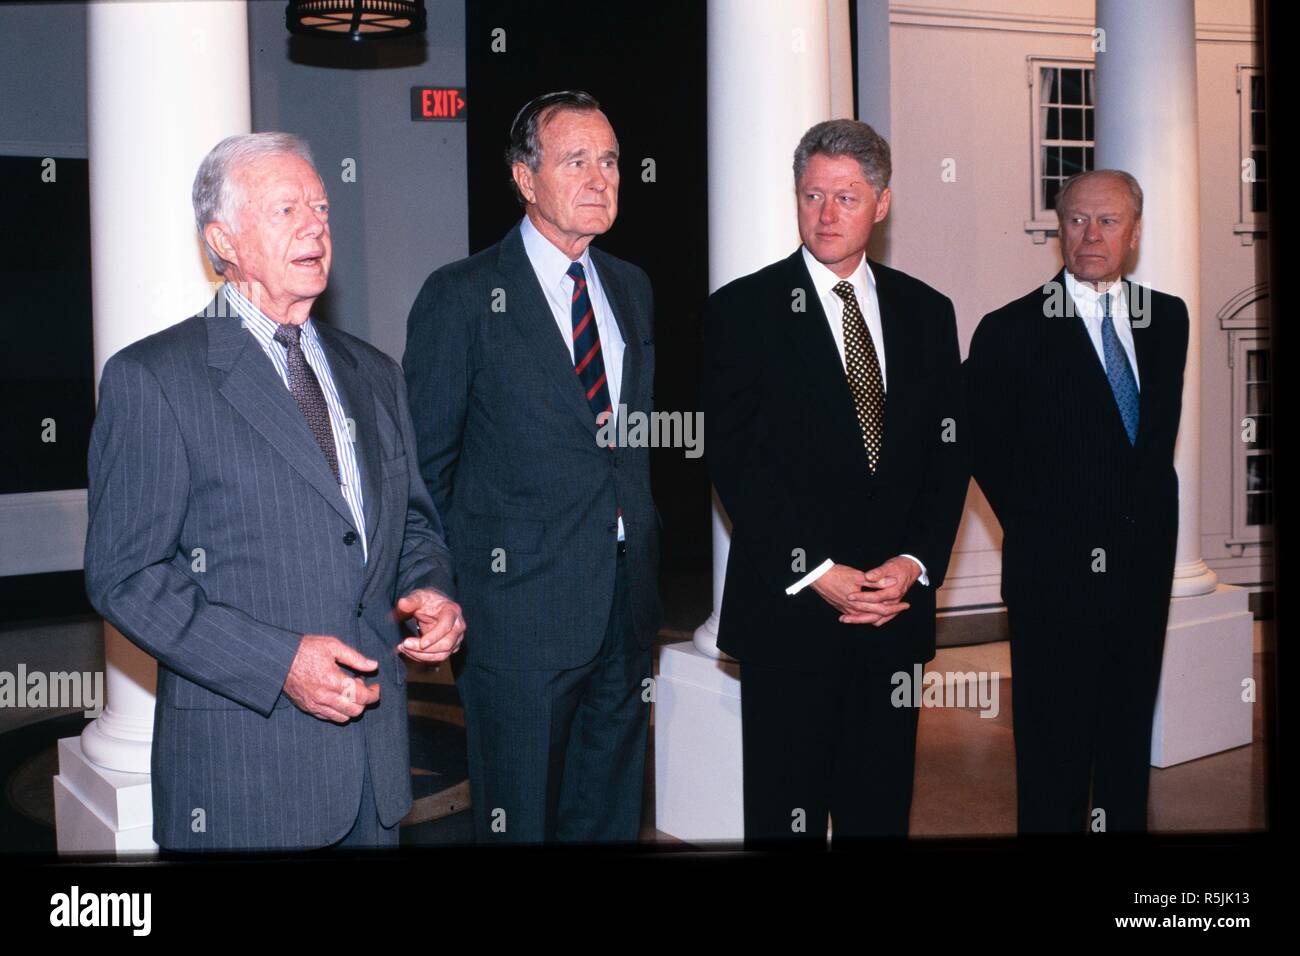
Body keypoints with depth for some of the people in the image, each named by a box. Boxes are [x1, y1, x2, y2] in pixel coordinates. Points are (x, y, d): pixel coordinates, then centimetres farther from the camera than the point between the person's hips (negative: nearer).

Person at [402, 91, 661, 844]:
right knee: (520, 816, 7)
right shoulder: (461, 297, -8)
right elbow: (425, 463, -5)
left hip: (628, 604, 6)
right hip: (521, 605, -5)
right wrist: (438, 597, -6)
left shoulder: (633, 288, 11)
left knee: (613, 813, 16)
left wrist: (648, 558, 9)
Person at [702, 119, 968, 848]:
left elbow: (949, 451, 9)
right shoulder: (744, 309, -1)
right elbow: (735, 458, -7)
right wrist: (818, 572, -12)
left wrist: (916, 562, -5)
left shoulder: (926, 312, 11)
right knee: (786, 810, 4)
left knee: (881, 807, 10)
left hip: (896, 605, 3)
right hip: (789, 606, -3)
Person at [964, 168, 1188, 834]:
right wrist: (1031, 524, -1)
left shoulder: (1167, 318, 7)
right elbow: (983, 444, -1)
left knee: (1130, 736, 15)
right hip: (1055, 573, -4)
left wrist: (1153, 516, 10)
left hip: (1146, 567, 5)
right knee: (1053, 750, 4)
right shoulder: (1011, 331, -8)